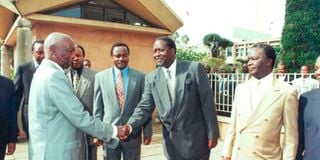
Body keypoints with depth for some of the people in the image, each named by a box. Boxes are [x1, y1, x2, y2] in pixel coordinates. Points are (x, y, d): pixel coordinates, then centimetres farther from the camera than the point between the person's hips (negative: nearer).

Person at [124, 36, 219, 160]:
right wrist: (131, 125, -17)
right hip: (171, 142, 3)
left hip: (195, 139, -3)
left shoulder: (194, 68, -7)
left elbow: (207, 102, -7)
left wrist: (212, 134, -7)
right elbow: (145, 107, 1)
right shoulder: (151, 78, 2)